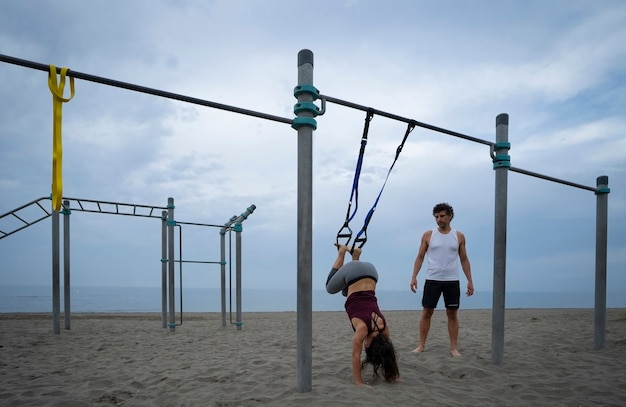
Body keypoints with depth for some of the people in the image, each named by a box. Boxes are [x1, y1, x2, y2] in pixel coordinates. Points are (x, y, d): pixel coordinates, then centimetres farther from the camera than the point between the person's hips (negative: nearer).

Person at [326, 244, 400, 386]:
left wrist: (392, 375, 9)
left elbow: (389, 349, 3)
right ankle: (342, 252, 29)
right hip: (352, 274, -3)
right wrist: (358, 383, -16)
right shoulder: (363, 327, -23)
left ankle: (355, 254, 34)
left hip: (369, 271, 3)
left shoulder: (383, 326, -11)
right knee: (330, 288, 26)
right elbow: (356, 356, -18)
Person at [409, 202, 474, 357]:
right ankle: (421, 345, 9)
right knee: (427, 312, 1)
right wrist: (414, 277, -6)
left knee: (452, 314, 4)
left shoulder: (459, 236, 5)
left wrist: (470, 281, 3)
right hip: (432, 279, -1)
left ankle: (453, 348, 11)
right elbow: (420, 257, 4)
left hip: (452, 281, 1)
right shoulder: (428, 235, 3)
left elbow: (464, 260, 10)